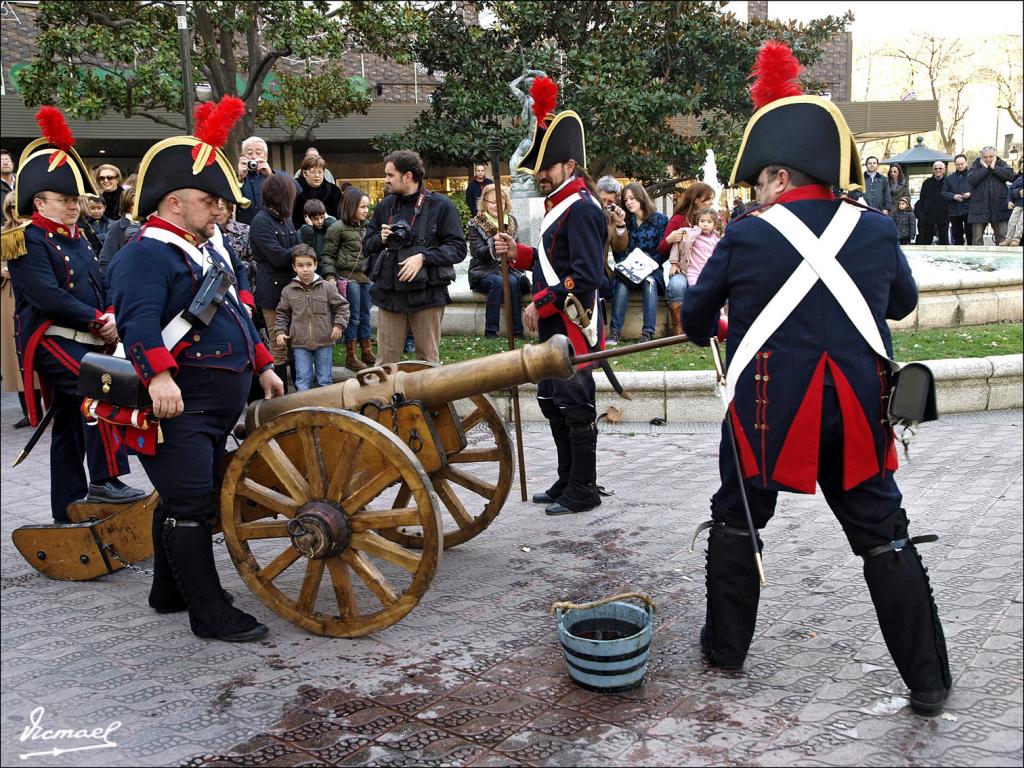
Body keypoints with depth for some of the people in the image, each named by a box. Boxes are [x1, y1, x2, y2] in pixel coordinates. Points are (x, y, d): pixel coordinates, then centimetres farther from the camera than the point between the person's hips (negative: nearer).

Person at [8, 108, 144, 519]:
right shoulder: (29, 242, -9)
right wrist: (97, 321, -17)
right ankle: (104, 481, -25)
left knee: (71, 429, 12)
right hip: (51, 341, -8)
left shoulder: (76, 239, 17)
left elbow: (102, 287, 16)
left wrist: (112, 317, -5)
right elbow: (48, 297, -21)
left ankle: (68, 511, 20)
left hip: (85, 341, 9)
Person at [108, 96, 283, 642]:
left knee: (181, 500, 19)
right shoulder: (144, 256, -12)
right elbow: (139, 320, -27)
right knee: (191, 505, -7)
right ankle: (210, 613, -1)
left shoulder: (206, 252, 20)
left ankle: (170, 591, 32)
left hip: (217, 406, 10)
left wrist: (262, 367, 26)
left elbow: (235, 316, 27)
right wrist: (159, 376, -40)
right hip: (178, 406, -10)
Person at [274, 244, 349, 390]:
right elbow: (283, 313, 13)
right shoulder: (288, 291, 3)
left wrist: (339, 325, -6)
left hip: (324, 341, 0)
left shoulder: (327, 287, -1)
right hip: (300, 343, 1)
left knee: (325, 381, 8)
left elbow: (342, 306, 4)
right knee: (302, 382, 2)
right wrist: (280, 331, 2)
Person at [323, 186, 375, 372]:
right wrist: (330, 276, -13)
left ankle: (367, 352, 24)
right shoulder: (338, 228, -8)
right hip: (349, 277, -6)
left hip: (366, 277, 6)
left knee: (365, 316, 14)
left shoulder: (366, 227, 11)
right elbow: (329, 254, -6)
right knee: (353, 317, -2)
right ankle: (350, 357, 7)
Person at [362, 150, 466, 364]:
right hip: (389, 293, 4)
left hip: (427, 294, -4)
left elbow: (458, 248, -6)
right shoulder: (385, 206, 12)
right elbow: (366, 246, 19)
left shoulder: (440, 205, -2)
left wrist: (423, 257, -17)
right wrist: (381, 240, -3)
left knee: (428, 359, 6)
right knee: (386, 360, 6)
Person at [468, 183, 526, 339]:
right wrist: (494, 244, -29)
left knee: (513, 281, -31)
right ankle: (491, 331, -30)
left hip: (506, 269, 3)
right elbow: (478, 253, -12)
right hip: (483, 272, -3)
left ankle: (518, 331, -29)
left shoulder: (511, 223, 14)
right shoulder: (475, 225, 1)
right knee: (498, 282, -35)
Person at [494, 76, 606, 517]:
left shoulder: (581, 209, -16)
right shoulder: (559, 204, 14)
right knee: (552, 403, 17)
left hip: (573, 329, -10)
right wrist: (517, 253, 8)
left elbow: (586, 277, -23)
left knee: (575, 408, -2)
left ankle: (583, 493, 10)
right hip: (554, 328, 10)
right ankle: (567, 482, 29)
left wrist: (540, 305, -21)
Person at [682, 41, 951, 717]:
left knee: (736, 524, 18)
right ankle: (929, 681, 14)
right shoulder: (876, 230, -1)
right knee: (885, 536, 11)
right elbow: (903, 302, 17)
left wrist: (709, 331, 29)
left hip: (767, 413, -2)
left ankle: (725, 647, 28)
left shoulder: (746, 236, -7)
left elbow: (697, 316, 6)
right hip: (857, 414, 2)